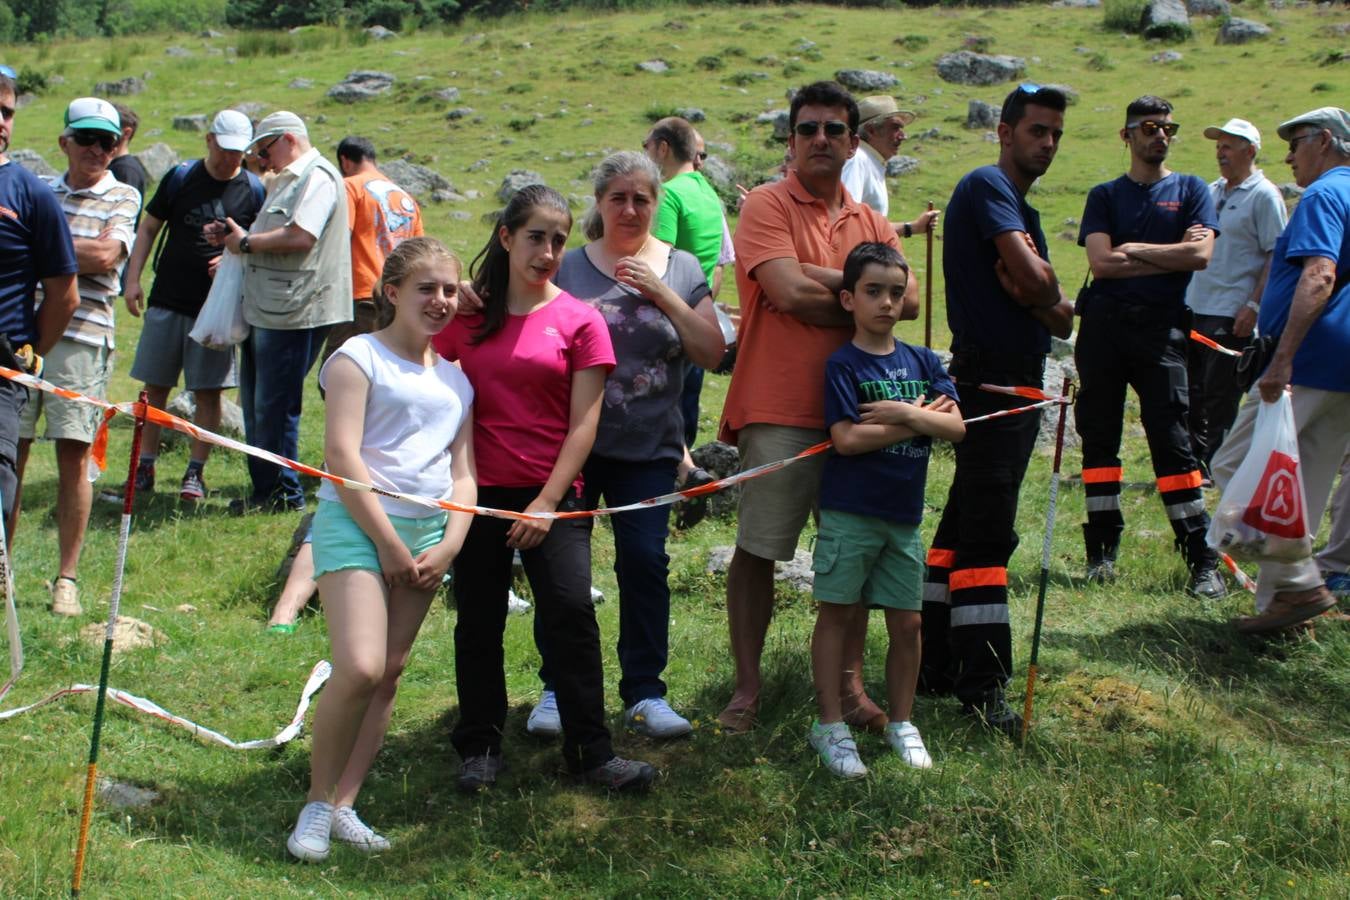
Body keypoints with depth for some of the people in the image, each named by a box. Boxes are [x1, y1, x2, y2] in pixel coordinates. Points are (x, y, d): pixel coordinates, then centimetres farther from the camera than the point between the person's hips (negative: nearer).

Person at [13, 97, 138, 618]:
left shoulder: (122, 198, 5)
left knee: (74, 455, -1)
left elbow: (104, 257, -10)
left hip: (83, 336, -3)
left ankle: (66, 577, 8)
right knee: (12, 450, 4)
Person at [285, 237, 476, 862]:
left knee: (389, 674, 4)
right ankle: (317, 805, -3)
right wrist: (388, 544, -12)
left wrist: (448, 546, 0)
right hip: (357, 524, -6)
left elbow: (463, 474, 16)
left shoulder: (456, 379, 17)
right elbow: (341, 454, -10)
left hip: (428, 531, 6)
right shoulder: (359, 357, -1)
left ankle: (345, 806, 11)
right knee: (358, 668, -18)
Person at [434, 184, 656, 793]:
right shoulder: (467, 316, 6)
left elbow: (583, 424, -5)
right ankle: (480, 747, 22)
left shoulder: (579, 321, -2)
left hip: (550, 495, -2)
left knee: (572, 612, -10)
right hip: (478, 490, 2)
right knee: (478, 623, 8)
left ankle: (591, 752, 0)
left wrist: (547, 502, -11)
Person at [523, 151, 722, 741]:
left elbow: (712, 353, -3)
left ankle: (644, 692, 11)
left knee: (644, 561, -3)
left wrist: (663, 293, -11)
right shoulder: (568, 268, 3)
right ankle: (557, 687, 18)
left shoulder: (682, 270, 6)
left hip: (648, 450, 0)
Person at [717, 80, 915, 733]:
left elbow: (908, 299, -1)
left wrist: (828, 280, -12)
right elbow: (789, 293, -17)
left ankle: (849, 683, 22)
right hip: (780, 410, -5)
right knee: (756, 551, 2)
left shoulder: (871, 223, 14)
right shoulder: (768, 205, -2)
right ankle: (747, 687, 13)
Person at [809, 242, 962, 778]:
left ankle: (901, 722, 24)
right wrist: (918, 419, -10)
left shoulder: (922, 362, 7)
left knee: (907, 622, 9)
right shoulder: (843, 364, -7)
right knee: (836, 613, 2)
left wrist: (901, 413, -16)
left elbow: (955, 426, -2)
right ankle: (831, 727, 10)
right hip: (850, 512, -4)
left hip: (904, 514, 4)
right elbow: (847, 438, -18)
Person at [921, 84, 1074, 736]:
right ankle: (983, 689, -7)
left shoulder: (1022, 208, 20)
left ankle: (937, 665, 21)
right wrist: (1049, 295, -1)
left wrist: (1039, 295, -11)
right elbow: (1037, 281, -22)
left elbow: (1060, 317, 11)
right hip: (991, 381, -10)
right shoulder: (988, 187, -9)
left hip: (1016, 383, 10)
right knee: (986, 534, -9)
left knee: (965, 525, 13)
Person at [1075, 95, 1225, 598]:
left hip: (1161, 327, -2)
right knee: (1099, 434, 4)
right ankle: (1103, 550, 13)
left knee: (1170, 437, -8)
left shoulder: (1190, 191, 11)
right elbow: (1101, 263, -4)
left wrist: (1134, 249, -4)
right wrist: (1169, 256, -4)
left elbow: (1201, 255, -6)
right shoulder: (1105, 195, 12)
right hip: (1103, 325, 2)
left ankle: (1203, 559, -6)